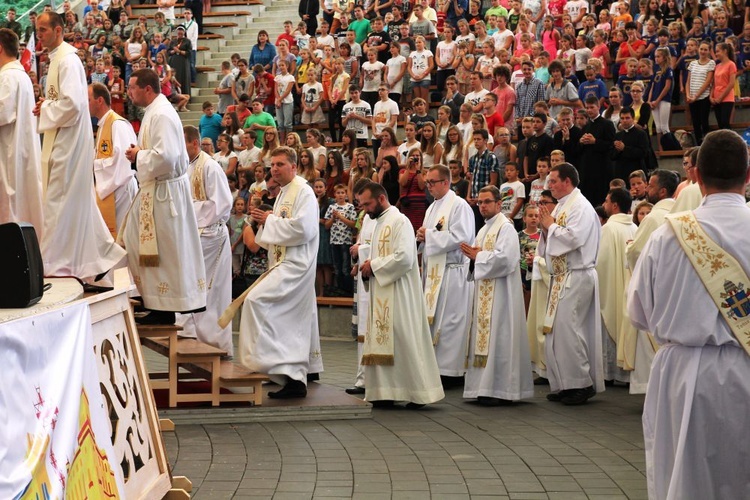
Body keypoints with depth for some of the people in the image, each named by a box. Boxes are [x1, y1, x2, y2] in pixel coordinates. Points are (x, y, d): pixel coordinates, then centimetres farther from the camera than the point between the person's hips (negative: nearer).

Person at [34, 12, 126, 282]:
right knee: (76, 199, 13)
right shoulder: (57, 58, 15)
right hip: (62, 140, 10)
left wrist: (45, 109, -11)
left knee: (59, 199, -5)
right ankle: (102, 253, 19)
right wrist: (47, 105, 6)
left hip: (68, 141, -10)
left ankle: (54, 261, 1)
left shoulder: (67, 60, -16)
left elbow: (72, 103, -25)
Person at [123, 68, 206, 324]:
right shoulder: (153, 112, 14)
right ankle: (154, 302, 20)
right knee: (134, 243, 14)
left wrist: (139, 155, -14)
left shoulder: (161, 115, -18)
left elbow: (165, 157, -29)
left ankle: (165, 312, 6)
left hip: (164, 191, -11)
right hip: (154, 190, 11)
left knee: (164, 252, -3)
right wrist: (139, 153, 7)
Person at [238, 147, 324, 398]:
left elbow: (302, 228, -22)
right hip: (284, 264, 10)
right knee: (295, 323, 13)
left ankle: (264, 357, -22)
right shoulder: (283, 194, 20)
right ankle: (296, 378, 18)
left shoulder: (304, 192, -10)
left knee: (256, 300, -23)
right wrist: (263, 221, 8)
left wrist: (270, 220, -13)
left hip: (295, 265, -10)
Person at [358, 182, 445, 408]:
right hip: (382, 295, 9)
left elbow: (404, 258, -21)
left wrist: (374, 265, -14)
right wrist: (367, 265, 3)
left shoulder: (400, 222, -11)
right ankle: (385, 392, 9)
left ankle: (419, 391, -1)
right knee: (382, 343, 7)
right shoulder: (380, 223, 18)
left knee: (404, 342, -7)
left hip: (398, 294, -9)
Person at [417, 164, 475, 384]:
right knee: (431, 318, 8)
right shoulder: (432, 208, 18)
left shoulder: (459, 206, -9)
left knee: (448, 321, -7)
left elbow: (460, 238, -20)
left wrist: (429, 235, -13)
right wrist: (422, 237, 1)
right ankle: (433, 365, 13)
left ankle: (449, 370, -2)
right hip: (433, 271, 9)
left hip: (452, 272, -9)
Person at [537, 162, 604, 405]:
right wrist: (546, 227, 3)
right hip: (560, 276, 10)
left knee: (566, 329, -11)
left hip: (576, 277, -10)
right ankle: (564, 385, 15)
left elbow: (573, 238, -24)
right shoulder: (562, 206, 16)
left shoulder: (581, 207, -11)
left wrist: (551, 225, -10)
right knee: (556, 331, 10)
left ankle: (581, 383, -4)